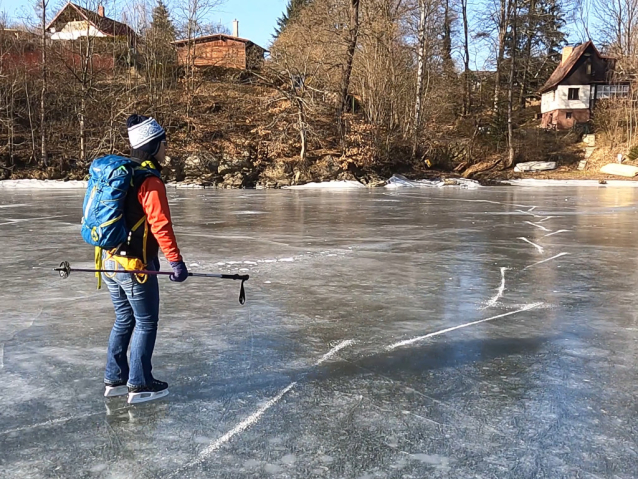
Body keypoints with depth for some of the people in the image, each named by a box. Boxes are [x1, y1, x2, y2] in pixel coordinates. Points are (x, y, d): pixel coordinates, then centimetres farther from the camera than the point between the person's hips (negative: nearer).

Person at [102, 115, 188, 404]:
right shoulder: (150, 182, -16)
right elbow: (160, 225, -23)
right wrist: (176, 261, -19)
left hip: (110, 261, 9)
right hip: (134, 265, -9)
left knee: (124, 320, 18)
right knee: (146, 323, 4)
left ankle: (114, 380, 25)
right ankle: (139, 385, 11)